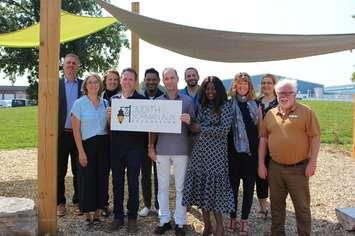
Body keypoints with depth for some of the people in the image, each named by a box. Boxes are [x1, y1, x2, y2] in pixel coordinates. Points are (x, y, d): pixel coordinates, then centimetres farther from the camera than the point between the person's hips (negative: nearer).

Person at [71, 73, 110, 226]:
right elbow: (76, 130, -7)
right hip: (87, 144, -4)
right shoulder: (79, 103, -4)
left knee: (102, 179, 9)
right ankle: (88, 214, 18)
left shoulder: (105, 103, 7)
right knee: (87, 180, 2)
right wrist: (81, 151, -11)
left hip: (104, 144, 4)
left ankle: (97, 213, 23)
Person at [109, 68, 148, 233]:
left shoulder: (142, 100, -2)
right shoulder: (113, 99, 8)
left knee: (133, 183, 6)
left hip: (135, 147, -3)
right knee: (117, 182, 11)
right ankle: (118, 216, 25)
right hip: (116, 146, 3)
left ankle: (132, 217, 20)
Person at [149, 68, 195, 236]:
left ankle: (180, 222, 17)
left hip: (181, 150, -2)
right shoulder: (157, 101, 7)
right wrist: (151, 147, 4)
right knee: (162, 187, 9)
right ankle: (164, 220, 21)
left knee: (180, 187, 5)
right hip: (161, 150, 2)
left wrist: (189, 121, -17)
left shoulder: (187, 100, 2)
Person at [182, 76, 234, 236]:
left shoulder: (225, 106, -3)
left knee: (214, 186, -1)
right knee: (200, 186, 7)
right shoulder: (202, 105, 14)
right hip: (199, 151, 5)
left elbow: (224, 130, -13)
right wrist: (192, 127, -1)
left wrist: (201, 128, -10)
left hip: (216, 153, -5)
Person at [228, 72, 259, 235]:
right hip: (234, 150, -1)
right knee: (233, 185, 10)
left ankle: (244, 220, 24)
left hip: (251, 151, 1)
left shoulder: (256, 104, 5)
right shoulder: (229, 104, -1)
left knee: (249, 186, 9)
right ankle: (232, 217, 27)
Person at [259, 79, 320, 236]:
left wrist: (312, 161, -11)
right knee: (276, 205, 16)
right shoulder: (270, 114, 7)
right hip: (275, 168, 4)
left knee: (302, 206, 8)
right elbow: (263, 139, 8)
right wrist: (261, 164, 4)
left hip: (299, 168, -4)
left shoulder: (306, 112, -4)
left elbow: (314, 137, -6)